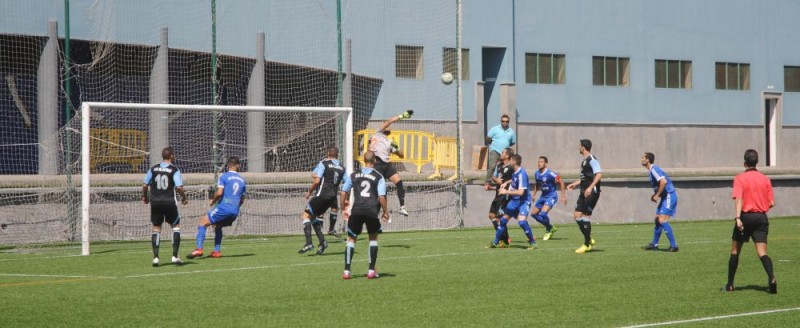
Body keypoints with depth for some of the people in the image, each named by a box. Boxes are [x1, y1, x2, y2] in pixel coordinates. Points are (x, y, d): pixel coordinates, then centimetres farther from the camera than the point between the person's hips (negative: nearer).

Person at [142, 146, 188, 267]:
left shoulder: (153, 169, 4)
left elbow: (145, 185, 5)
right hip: (169, 202, -3)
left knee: (156, 228, 10)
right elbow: (179, 187, -14)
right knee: (176, 226, 12)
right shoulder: (174, 170, -7)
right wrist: (184, 198, 3)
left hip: (155, 202, 3)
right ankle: (175, 256, 5)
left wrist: (144, 197, 22)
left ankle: (155, 257, 0)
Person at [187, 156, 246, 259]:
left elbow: (219, 193, -14)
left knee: (203, 222, 0)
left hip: (224, 207, -6)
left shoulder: (224, 176, -2)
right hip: (235, 212, 6)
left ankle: (199, 249, -14)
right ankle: (217, 251, 20)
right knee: (217, 226, 28)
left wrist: (213, 201, 5)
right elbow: (242, 200, 19)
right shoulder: (242, 180, 15)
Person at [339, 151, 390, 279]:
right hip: (372, 211, -1)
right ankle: (371, 270, 14)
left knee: (351, 239, 10)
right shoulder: (379, 177, 3)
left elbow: (343, 193, 7)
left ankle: (346, 271, 1)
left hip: (356, 211, 1)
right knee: (373, 238, 18)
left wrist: (343, 209, 18)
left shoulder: (353, 175, 10)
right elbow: (381, 197, -4)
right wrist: (385, 212, 7)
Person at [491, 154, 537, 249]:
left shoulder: (521, 174, -25)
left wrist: (506, 192, -22)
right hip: (514, 200, 9)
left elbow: (520, 192, -29)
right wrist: (507, 183, 10)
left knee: (522, 221, -27)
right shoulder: (515, 172, 1)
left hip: (523, 201, -9)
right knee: (503, 220, 13)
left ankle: (532, 242, -12)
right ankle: (495, 242, 29)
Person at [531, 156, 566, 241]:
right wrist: (533, 195, 15)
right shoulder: (537, 174, 2)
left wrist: (563, 196, -17)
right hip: (543, 196, 8)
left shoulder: (550, 173, -21)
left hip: (551, 196, -8)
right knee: (533, 213, 6)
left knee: (543, 213, -24)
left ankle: (549, 230, 3)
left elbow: (561, 182, -16)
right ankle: (550, 227, 21)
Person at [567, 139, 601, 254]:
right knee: (577, 216, 6)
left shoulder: (592, 160, -13)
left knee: (586, 216, -8)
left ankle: (587, 244, 0)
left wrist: (590, 187, -32)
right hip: (584, 193, 10)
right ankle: (589, 240, 14)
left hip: (591, 193, -10)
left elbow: (599, 174, -24)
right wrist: (575, 184, 30)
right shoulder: (584, 161, 17)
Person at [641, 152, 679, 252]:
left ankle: (673, 245, -17)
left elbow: (663, 181, -29)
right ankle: (654, 245, 23)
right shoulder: (652, 170, 17)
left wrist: (657, 195, -21)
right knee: (657, 220, 14)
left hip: (669, 196, -11)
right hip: (665, 197, 11)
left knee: (662, 220, -17)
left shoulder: (654, 169, -15)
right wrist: (655, 195, 12)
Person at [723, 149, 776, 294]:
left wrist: (738, 217, -25)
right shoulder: (765, 179, 6)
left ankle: (730, 285, 18)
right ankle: (771, 278, -28)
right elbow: (772, 203, 5)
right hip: (761, 217, 2)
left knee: (735, 251, 12)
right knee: (762, 252, -3)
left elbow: (738, 199, -17)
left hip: (746, 217, -2)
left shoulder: (740, 178, -3)